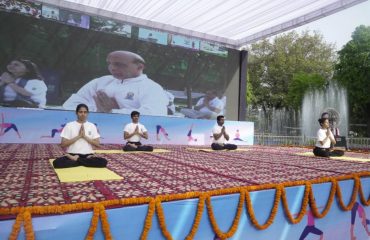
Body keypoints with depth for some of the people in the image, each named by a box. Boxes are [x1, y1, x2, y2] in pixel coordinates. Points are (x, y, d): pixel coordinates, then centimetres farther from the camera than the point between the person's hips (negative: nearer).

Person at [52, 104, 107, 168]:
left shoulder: (92, 126, 6)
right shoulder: (69, 125, 2)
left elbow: (97, 144, 1)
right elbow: (63, 144, -5)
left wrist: (85, 136, -10)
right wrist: (78, 136, -13)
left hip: (88, 155, 2)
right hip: (72, 154, -1)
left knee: (104, 162, -28)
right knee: (57, 163, -31)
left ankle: (75, 159, -12)